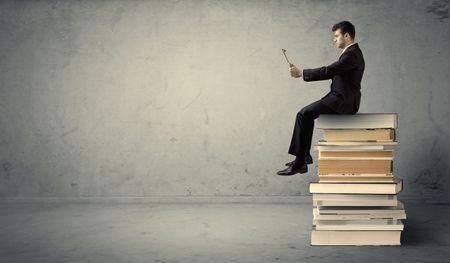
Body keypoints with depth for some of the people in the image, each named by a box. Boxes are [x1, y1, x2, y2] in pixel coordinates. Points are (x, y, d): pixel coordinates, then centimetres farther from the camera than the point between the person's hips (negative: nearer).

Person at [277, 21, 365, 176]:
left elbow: (329, 71, -22)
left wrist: (301, 73, -16)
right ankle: (304, 156, 15)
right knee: (306, 113, 14)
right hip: (342, 99, 11)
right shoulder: (351, 52, 18)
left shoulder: (352, 54, -16)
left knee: (303, 115, -16)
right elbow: (332, 72, 20)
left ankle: (299, 162, -14)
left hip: (343, 101, -11)